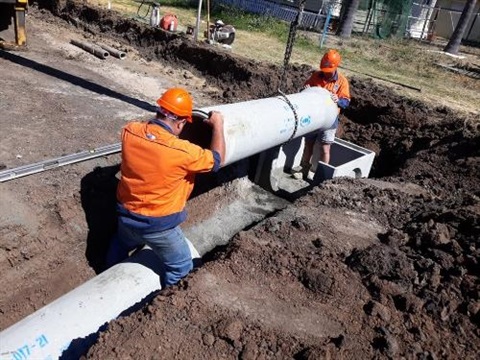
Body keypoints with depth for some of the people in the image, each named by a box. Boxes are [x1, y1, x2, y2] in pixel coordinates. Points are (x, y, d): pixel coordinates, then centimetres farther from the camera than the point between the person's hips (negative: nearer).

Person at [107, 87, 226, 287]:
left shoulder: (129, 131, -15)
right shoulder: (182, 151, -30)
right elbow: (217, 160, -12)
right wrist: (218, 125, -2)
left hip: (126, 215, 7)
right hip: (160, 224, -6)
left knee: (121, 246, 38)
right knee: (180, 267, 18)